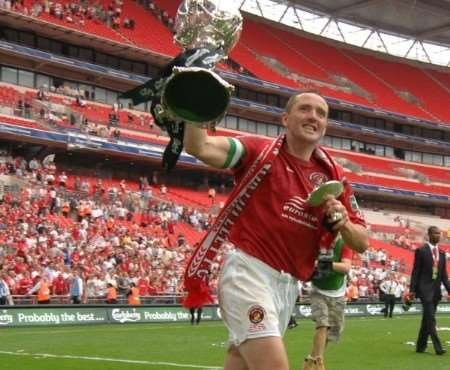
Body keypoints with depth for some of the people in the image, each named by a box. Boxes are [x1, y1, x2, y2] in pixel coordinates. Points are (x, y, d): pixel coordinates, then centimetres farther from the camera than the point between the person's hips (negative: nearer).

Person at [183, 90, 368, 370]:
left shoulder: (333, 175, 11)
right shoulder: (260, 150, -3)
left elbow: (362, 242, 12)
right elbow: (199, 147, -19)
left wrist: (343, 223, -8)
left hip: (288, 285, 6)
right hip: (249, 271, -6)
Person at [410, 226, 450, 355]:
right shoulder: (421, 251, -5)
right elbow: (415, 271, -6)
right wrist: (412, 290, -10)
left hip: (436, 290, 6)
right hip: (425, 289, -6)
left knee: (427, 320, 11)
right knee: (430, 318, -12)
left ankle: (421, 346, 20)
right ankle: (438, 347, -15)